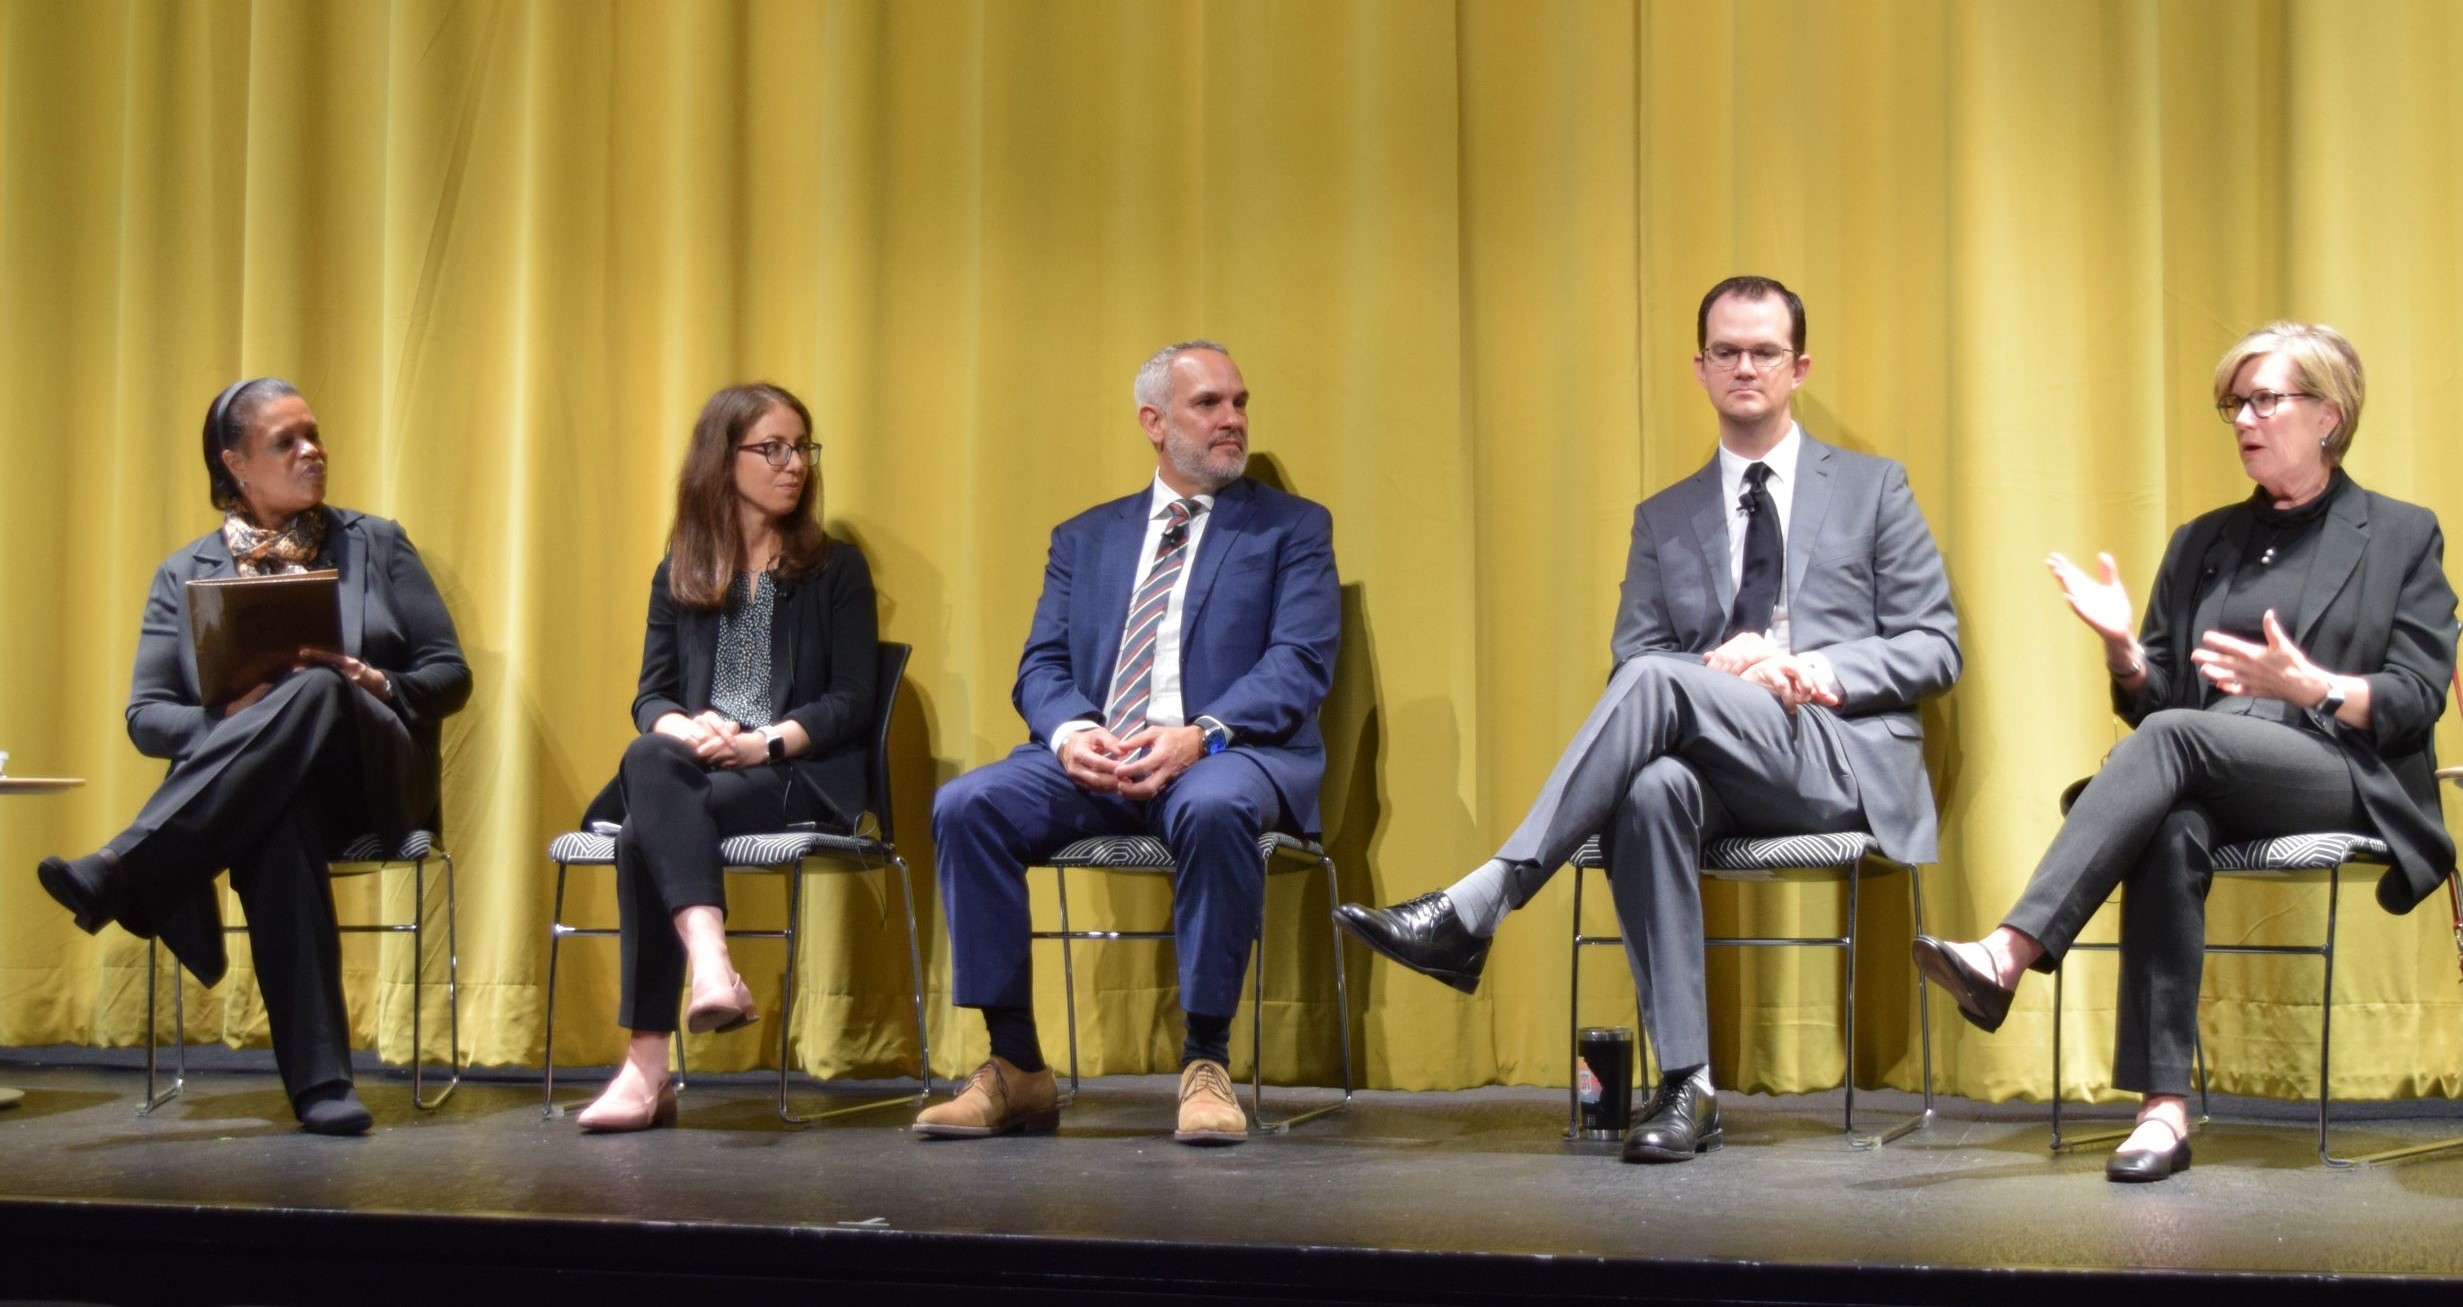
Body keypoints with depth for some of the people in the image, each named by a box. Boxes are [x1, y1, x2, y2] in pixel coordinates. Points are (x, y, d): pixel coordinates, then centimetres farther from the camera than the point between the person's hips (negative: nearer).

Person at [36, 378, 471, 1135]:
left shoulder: (377, 544, 16)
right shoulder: (184, 574, 16)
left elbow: (450, 675, 11)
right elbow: (147, 716, 8)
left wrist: (376, 687, -11)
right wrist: (230, 720, -14)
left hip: (370, 774, 0)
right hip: (245, 791, 0)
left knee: (317, 692, -37)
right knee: (276, 824, -42)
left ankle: (119, 876, -43)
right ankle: (319, 1079, -49)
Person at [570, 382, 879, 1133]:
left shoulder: (835, 570, 10)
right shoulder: (678, 575, 19)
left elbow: (850, 701, 1)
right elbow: (651, 695, 10)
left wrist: (762, 742, -16)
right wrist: (686, 729, -14)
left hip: (797, 777, -3)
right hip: (690, 771, 3)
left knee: (646, 831, -30)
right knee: (651, 758, -35)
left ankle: (648, 1066, -37)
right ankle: (711, 965, -49)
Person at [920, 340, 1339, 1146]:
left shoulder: (1292, 528, 12)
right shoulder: (1084, 537, 22)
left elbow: (1300, 664, -2)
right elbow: (1042, 666, 12)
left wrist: (1200, 734, -19)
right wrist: (1071, 731, -13)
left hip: (1228, 755, -3)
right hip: (1094, 760, 3)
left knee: (1215, 808, -39)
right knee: (966, 806, -25)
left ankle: (1204, 1064, -25)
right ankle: (1014, 1066, -17)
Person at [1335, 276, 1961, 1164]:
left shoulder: (1873, 490, 16)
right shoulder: (1664, 519, 22)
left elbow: (1935, 649, 9)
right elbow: (1629, 657, 13)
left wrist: (1821, 669, -10)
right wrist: (1717, 668, -9)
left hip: (1845, 761, -3)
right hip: (1724, 771, 3)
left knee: (1656, 682, -32)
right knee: (1653, 787, -37)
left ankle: (1474, 908, -38)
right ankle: (1686, 1084, -35)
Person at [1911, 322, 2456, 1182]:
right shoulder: (2204, 544, 23)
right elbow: (2155, 698, 18)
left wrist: (2304, 683, -19)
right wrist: (2124, 650, -5)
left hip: (2346, 781, -3)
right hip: (2210, 783, 3)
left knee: (2177, 736, -34)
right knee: (2171, 829, -36)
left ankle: (2008, 955, -47)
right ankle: (2163, 1109, -42)